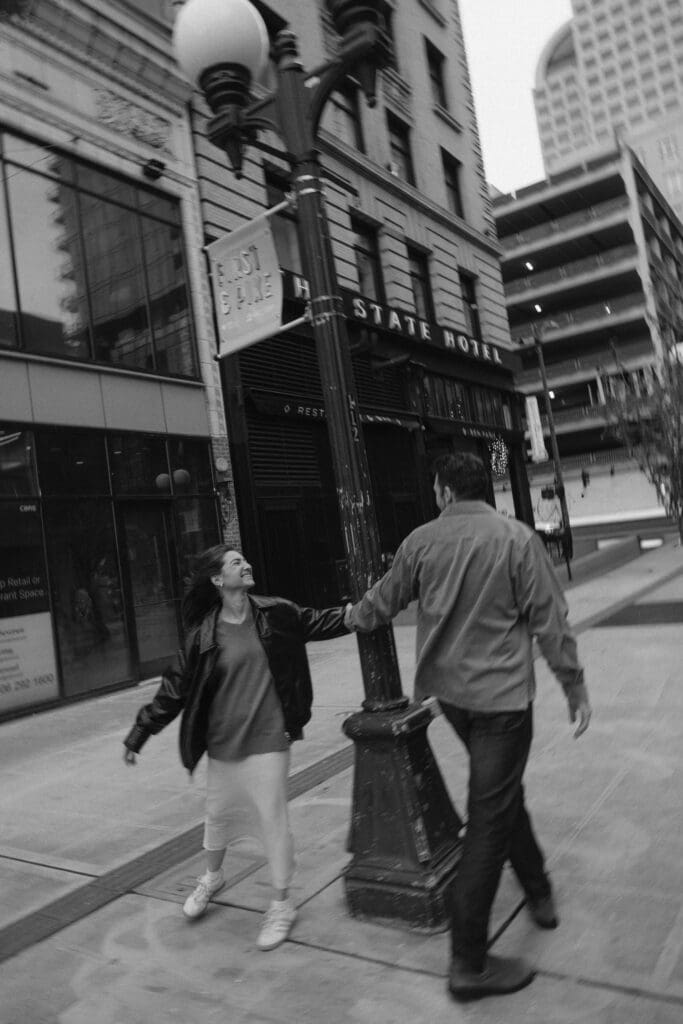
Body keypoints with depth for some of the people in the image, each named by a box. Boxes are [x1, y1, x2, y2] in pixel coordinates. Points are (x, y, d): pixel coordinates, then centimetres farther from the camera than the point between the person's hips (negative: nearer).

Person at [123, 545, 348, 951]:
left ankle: (282, 905, 24)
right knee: (216, 813, 21)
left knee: (273, 818, 3)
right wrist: (139, 733, -3)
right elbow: (176, 686, -4)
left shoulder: (275, 613, -7)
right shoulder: (204, 633, -9)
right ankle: (212, 877, 51)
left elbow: (320, 623, 7)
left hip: (267, 739, -1)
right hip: (222, 742, 2)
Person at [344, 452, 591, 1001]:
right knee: (490, 818, 3)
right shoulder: (516, 538, -12)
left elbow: (383, 600, 9)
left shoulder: (421, 541, -4)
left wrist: (354, 616, 31)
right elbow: (550, 619, -11)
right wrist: (575, 685, 0)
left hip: (448, 689, 5)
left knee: (502, 793, 25)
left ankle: (538, 890, 42)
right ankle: (469, 964, 12)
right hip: (502, 693, -4)